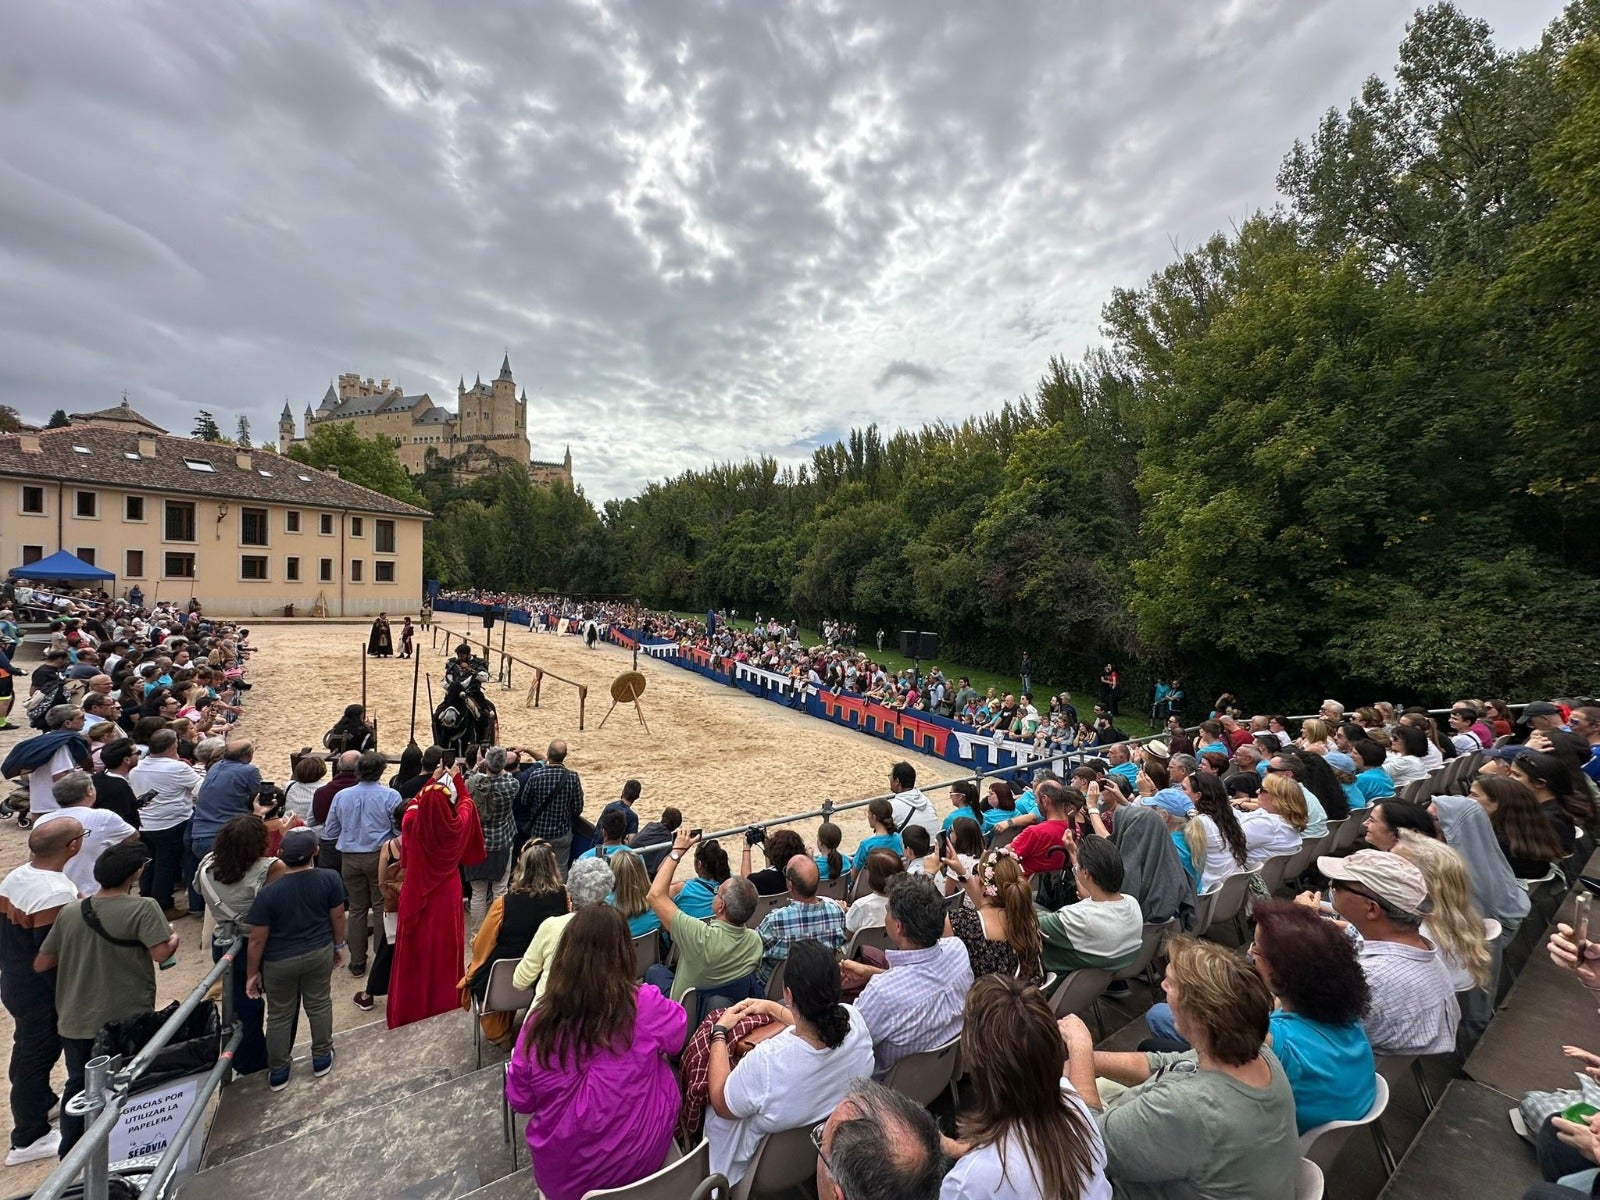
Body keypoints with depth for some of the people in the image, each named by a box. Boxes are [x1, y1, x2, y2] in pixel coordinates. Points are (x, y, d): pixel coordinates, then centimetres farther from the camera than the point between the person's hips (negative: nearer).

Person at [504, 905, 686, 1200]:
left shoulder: (541, 1020, -20)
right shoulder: (645, 1004, -24)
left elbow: (520, 1101, -3)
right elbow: (677, 1034, -1)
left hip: (562, 1176, 2)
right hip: (641, 1161, -2)